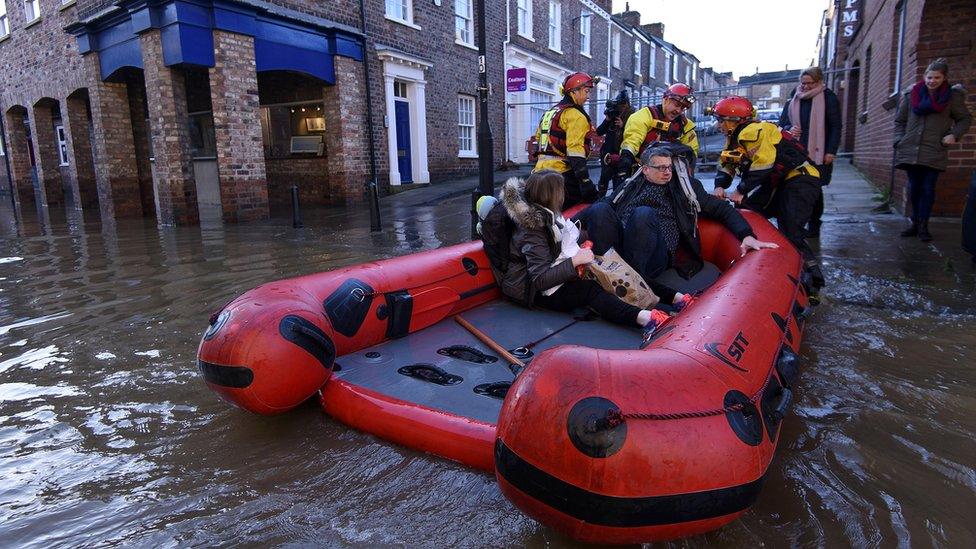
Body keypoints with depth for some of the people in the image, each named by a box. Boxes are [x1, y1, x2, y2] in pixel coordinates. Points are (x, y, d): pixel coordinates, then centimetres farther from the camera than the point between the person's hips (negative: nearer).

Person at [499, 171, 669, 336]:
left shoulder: (546, 215, 4)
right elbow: (540, 281, -31)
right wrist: (575, 261, -29)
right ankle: (643, 317, -52)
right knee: (590, 290, -31)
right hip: (533, 291, -9)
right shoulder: (532, 232, -24)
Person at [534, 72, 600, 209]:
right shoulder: (575, 115, -9)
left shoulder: (550, 112, 21)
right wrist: (585, 181, -22)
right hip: (562, 173, -9)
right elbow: (575, 151, -19)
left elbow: (538, 137, 25)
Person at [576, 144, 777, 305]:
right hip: (619, 246, 2)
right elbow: (602, 211, 27)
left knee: (643, 213, -33)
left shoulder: (685, 187, 25)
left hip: (655, 257, -1)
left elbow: (721, 209, 23)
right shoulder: (631, 186, 27)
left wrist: (746, 236, 7)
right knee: (600, 209, -28)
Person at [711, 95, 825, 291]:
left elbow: (762, 166, -27)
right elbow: (725, 164, 11)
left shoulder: (753, 132, -20)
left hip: (800, 180, -11)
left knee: (791, 232, -20)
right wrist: (720, 186, -7)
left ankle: (814, 280, -11)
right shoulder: (736, 137, 12)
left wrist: (741, 191, -20)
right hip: (778, 183, 11)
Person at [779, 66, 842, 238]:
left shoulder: (828, 98, 1)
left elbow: (835, 127, -1)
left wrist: (831, 151, -9)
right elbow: (782, 123, 15)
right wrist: (789, 129, -9)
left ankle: (814, 226, 12)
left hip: (818, 154, -3)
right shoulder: (793, 99, 12)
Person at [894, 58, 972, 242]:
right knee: (914, 187, 6)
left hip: (934, 152, -2)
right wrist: (900, 141, 3)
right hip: (910, 150, 2)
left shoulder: (952, 96, 3)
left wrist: (955, 134, -6)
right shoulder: (911, 95, 6)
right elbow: (899, 121, 14)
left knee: (928, 188, -2)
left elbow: (965, 119, 11)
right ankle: (915, 223, 17)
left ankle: (923, 226, 4)